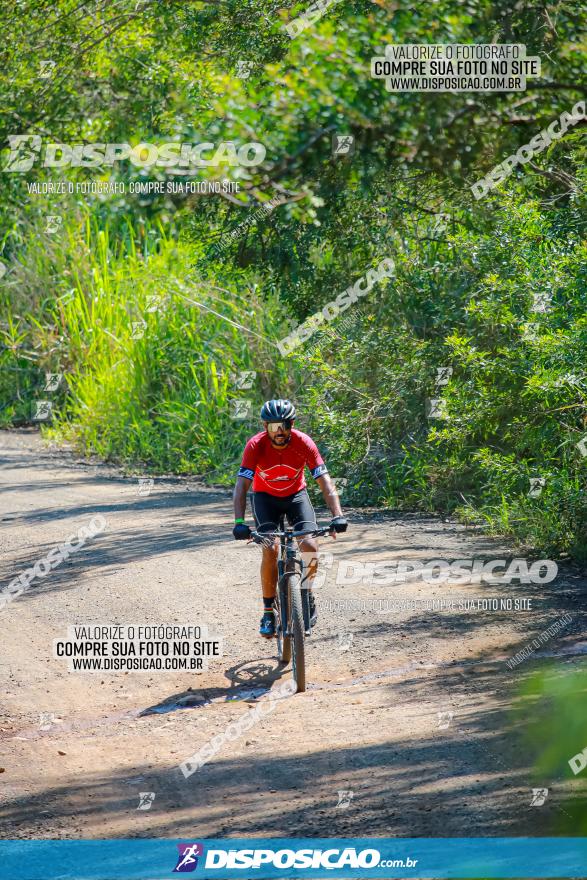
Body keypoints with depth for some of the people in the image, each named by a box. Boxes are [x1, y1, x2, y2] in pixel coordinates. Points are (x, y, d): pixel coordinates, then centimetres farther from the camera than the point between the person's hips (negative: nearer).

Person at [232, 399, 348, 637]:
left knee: (310, 546, -19)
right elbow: (241, 485, -32)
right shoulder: (256, 445, -27)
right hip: (265, 497, -1)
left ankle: (307, 594, 9)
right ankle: (268, 611, -7)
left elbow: (325, 482, -28)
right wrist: (239, 523, -45)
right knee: (271, 549, -21)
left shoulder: (304, 443, -25)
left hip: (296, 495, 1)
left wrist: (337, 516, -41)